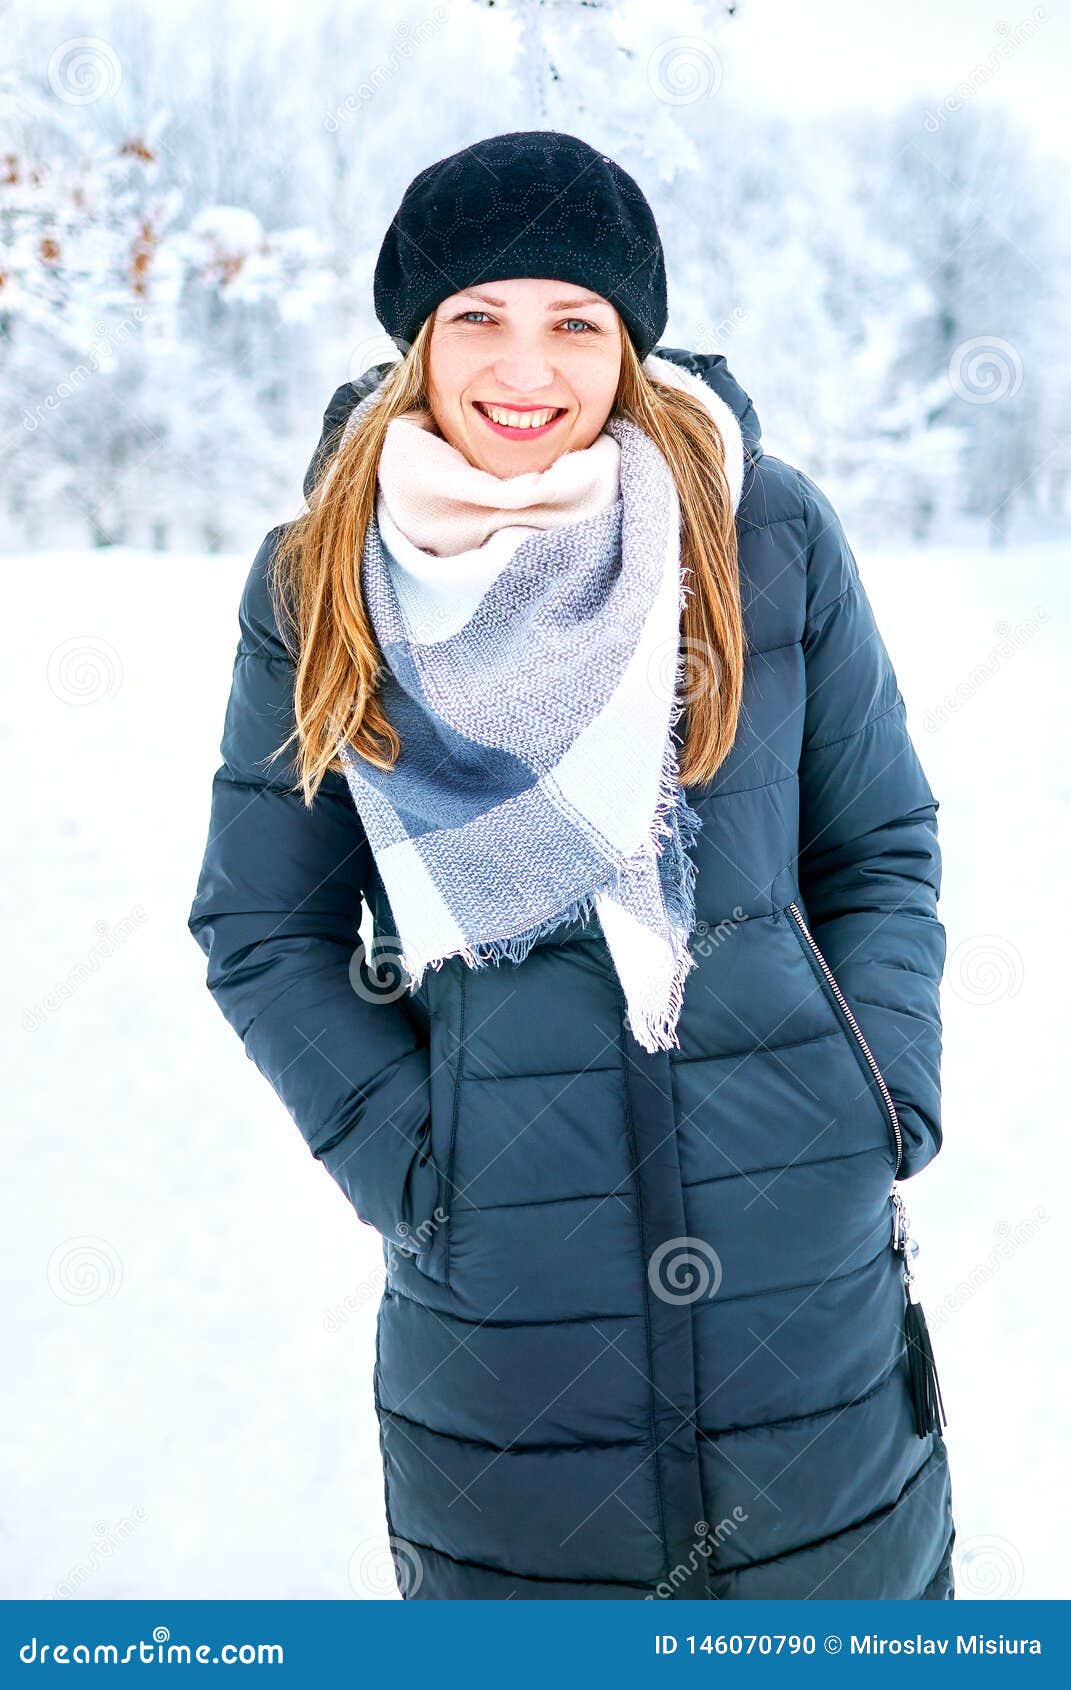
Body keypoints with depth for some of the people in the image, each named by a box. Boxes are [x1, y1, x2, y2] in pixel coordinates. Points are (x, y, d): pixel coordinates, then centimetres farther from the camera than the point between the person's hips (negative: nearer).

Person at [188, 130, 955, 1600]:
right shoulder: (317, 585, 0)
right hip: (502, 1283, 0)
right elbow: (262, 930, 4)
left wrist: (885, 1110, -5)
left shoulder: (769, 532, -1)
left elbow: (884, 848, 7)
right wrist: (405, 1160, -6)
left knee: (855, 1602, 17)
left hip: (816, 1259, 1)